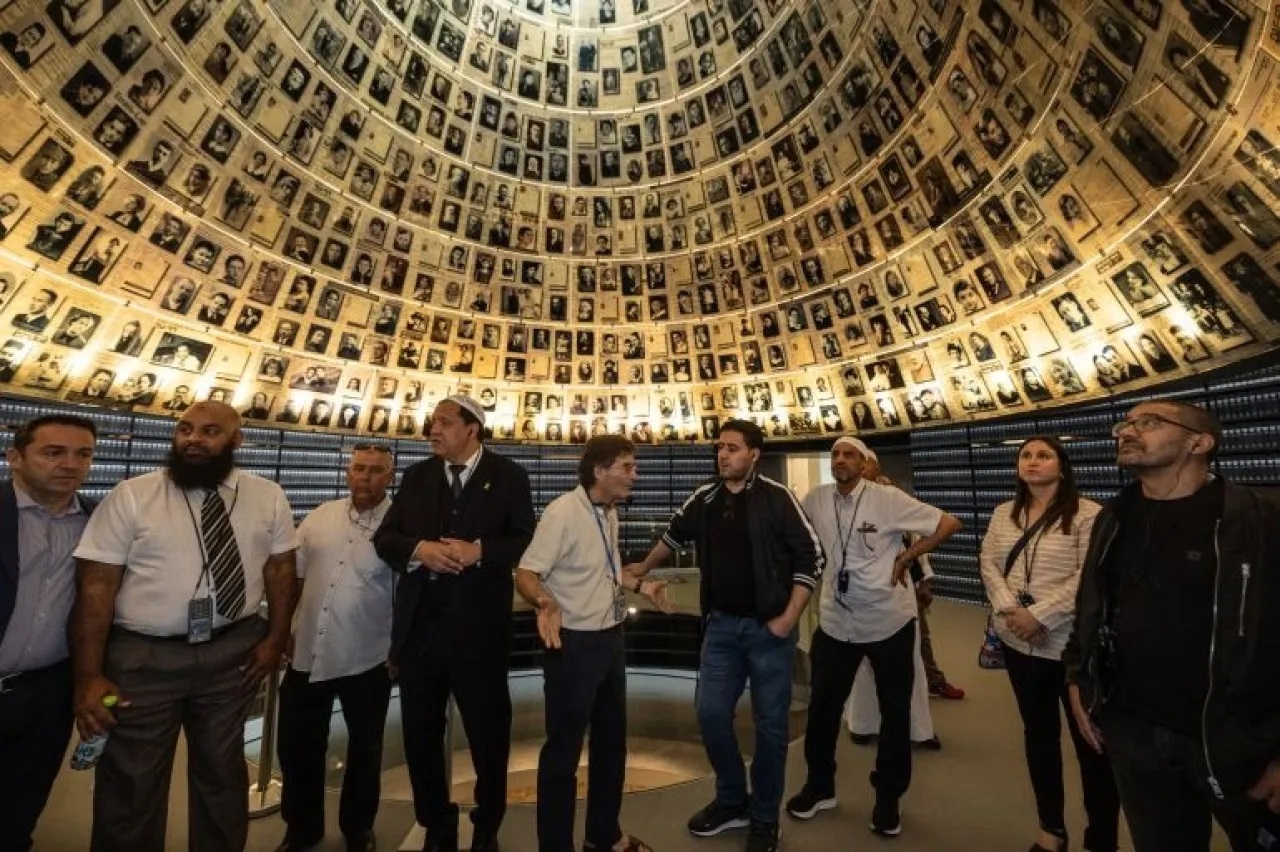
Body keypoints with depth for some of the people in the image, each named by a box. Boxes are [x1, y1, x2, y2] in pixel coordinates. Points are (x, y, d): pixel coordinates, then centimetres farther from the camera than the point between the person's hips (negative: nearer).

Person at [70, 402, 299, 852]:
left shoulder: (268, 497, -2)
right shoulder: (130, 496, -8)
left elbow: (281, 569, 3)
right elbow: (95, 586, -9)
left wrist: (275, 638, -3)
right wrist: (89, 676, -12)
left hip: (233, 653, 2)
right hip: (141, 656, -2)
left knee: (222, 769, 21)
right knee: (131, 782, 14)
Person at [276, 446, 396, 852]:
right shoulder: (319, 517, 3)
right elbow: (293, 575, 10)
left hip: (366, 659, -3)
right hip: (308, 654, 4)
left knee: (365, 748, 15)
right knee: (297, 744, 18)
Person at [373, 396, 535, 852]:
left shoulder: (508, 475, -3)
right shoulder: (416, 475, 8)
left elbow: (525, 539, -8)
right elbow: (384, 536, 5)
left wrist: (479, 550, -23)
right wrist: (419, 549, -15)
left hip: (479, 625, -3)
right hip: (420, 622, 4)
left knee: (488, 731, 14)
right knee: (420, 731, 17)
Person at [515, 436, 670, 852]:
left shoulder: (609, 512, 3)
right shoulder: (563, 512, -23)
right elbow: (526, 574, -25)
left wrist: (640, 585, 12)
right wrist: (546, 602, -44)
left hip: (610, 639, 9)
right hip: (574, 644, -9)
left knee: (612, 741, 23)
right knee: (563, 751, 9)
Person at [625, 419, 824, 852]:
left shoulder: (776, 497, -12)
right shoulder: (705, 497, 1)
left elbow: (812, 555, -9)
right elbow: (675, 534, 19)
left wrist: (788, 618, -12)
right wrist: (644, 568, 29)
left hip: (768, 627, -4)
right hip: (721, 624, 4)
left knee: (770, 723, 8)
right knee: (711, 713, 8)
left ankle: (764, 817, 31)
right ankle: (732, 800, 33)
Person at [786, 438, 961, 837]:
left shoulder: (888, 498, -14)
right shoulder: (816, 500, -6)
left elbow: (950, 524, -8)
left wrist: (906, 557, -9)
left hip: (889, 620, -2)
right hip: (835, 621, 3)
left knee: (894, 712, 14)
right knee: (823, 706, 13)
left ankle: (887, 797, 36)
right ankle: (819, 786, 35)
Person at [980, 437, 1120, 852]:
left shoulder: (1087, 514, -10)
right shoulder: (1003, 514, 7)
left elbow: (1088, 578, -17)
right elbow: (989, 565, 4)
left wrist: (1038, 615, -18)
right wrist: (1009, 611, -10)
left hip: (1071, 645, -5)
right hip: (1018, 643, 5)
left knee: (1090, 741, 8)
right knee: (1038, 732, 17)